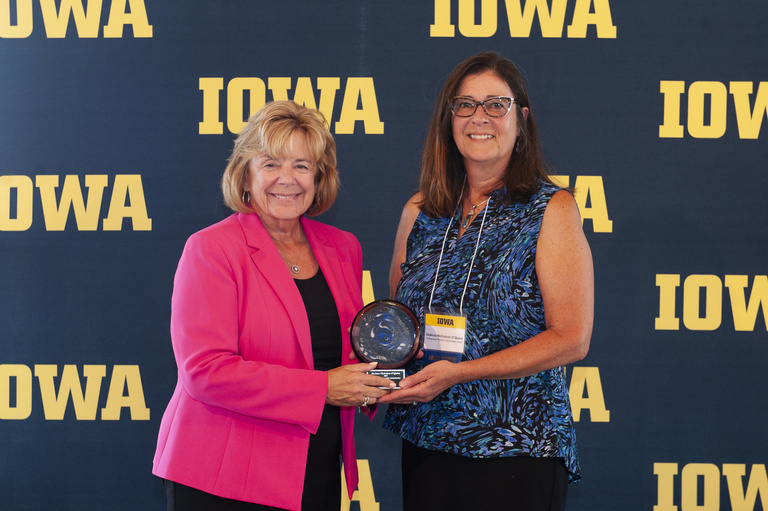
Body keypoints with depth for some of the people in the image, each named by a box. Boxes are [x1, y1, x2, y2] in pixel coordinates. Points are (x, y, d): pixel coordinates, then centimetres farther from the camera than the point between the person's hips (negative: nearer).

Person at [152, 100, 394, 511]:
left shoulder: (342, 249, 10)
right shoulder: (211, 249, -8)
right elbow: (205, 370, -17)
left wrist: (370, 381, -1)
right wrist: (321, 388, -19)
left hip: (318, 476, 6)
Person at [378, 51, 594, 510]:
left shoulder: (553, 210, -4)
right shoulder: (419, 213, 9)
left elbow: (571, 339, -10)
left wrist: (456, 373, -18)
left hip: (517, 452, -4)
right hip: (425, 445, 4)